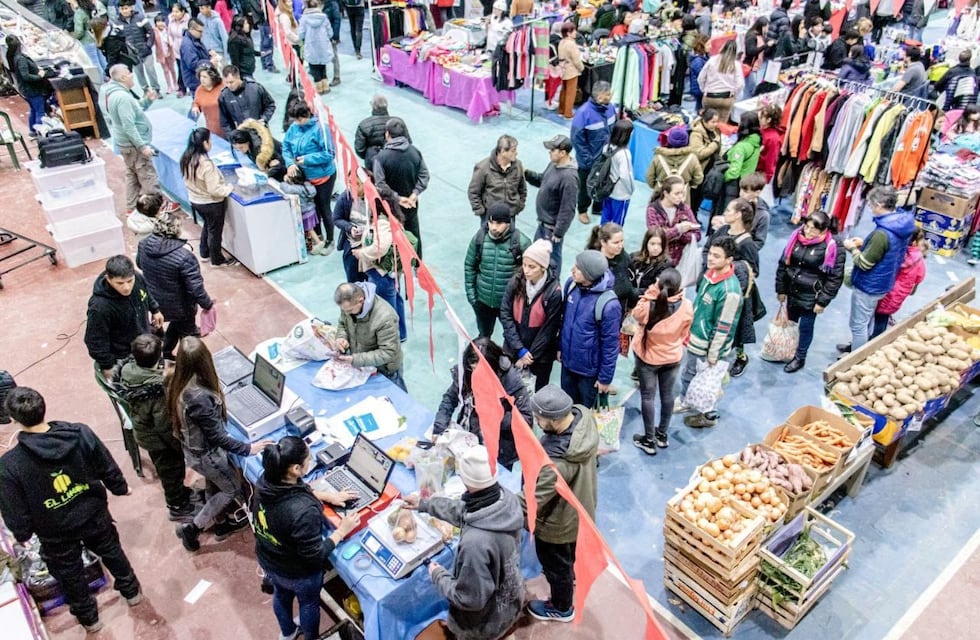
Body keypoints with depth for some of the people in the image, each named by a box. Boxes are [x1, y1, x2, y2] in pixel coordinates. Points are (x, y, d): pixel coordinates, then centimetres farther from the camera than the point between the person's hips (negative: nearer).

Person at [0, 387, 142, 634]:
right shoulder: (81, 433, -23)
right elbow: (108, 468, -8)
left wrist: (21, 534, 6)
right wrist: (121, 488, 13)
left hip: (56, 533, -2)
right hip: (93, 516, 2)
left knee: (69, 574, 25)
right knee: (112, 552, 29)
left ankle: (88, 617, 47)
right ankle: (131, 591, 51)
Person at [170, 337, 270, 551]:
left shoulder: (177, 385, -13)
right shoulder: (199, 398, -40)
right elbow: (217, 437, -28)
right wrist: (248, 449, -18)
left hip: (193, 448, 8)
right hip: (206, 454, -8)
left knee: (214, 486, 29)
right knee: (232, 489, 17)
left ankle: (220, 524, 51)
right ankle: (191, 528, 25)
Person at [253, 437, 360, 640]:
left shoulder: (266, 480, -22)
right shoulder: (304, 511, -44)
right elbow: (315, 556, -29)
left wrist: (327, 495, -2)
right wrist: (341, 531, -18)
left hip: (267, 559, 6)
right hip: (297, 572, -6)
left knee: (281, 594, 35)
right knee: (309, 603, 27)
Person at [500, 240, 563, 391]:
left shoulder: (554, 291, -19)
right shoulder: (516, 282, -11)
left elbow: (549, 329, -14)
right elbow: (505, 314, -10)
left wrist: (530, 355, -11)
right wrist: (520, 349, -15)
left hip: (541, 355, -3)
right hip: (513, 350, 3)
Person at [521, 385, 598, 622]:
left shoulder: (557, 462, -46)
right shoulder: (583, 415, -23)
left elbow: (529, 502, -37)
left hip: (558, 522, -7)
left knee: (556, 564, 23)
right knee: (571, 553, 36)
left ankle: (561, 608, 51)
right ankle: (571, 576, 66)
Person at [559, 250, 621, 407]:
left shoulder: (608, 304, -29)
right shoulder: (571, 284, -11)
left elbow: (610, 344, -19)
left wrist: (605, 377, -12)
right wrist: (560, 346, 13)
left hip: (589, 368, -5)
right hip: (567, 361, 5)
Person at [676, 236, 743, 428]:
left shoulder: (729, 290, -29)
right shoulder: (710, 273, -3)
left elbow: (723, 328, -23)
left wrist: (713, 357, -16)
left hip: (707, 347, -7)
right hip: (695, 340, 7)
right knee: (687, 374, 25)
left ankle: (708, 415, 37)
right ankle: (686, 402, 48)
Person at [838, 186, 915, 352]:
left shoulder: (882, 233, -33)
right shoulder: (901, 225, -4)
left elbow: (864, 263, -25)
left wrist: (852, 248, -9)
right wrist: (864, 243, 6)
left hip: (869, 285, -10)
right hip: (882, 282, 10)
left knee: (858, 325, 7)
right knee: (868, 320, 27)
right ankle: (857, 348, 46)